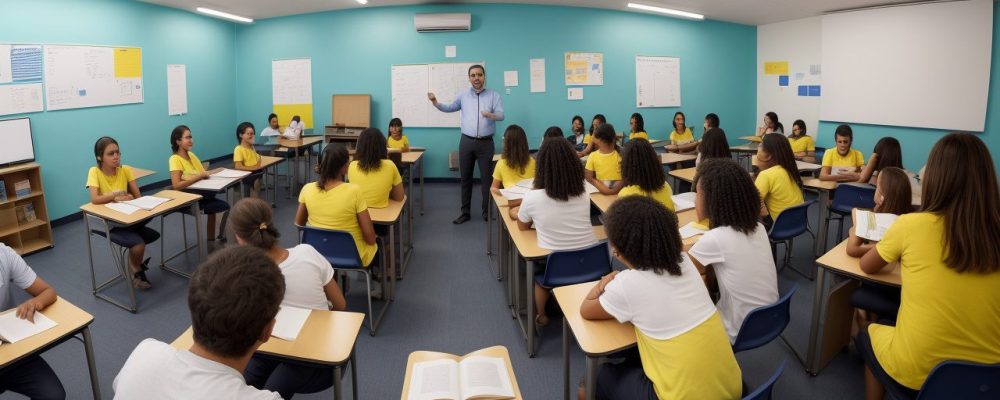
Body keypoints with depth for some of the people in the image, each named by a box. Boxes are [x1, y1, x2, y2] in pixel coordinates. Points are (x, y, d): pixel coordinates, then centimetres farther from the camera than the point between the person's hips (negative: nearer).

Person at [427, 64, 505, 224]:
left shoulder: (494, 95, -1)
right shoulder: (463, 95, 9)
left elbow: (501, 115, -12)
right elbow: (450, 108, 20)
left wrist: (491, 115, -34)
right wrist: (435, 103, 4)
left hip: (486, 143, -3)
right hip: (467, 142, 3)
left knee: (486, 178, 2)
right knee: (465, 178, 7)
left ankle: (487, 212, 12)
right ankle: (465, 212, 16)